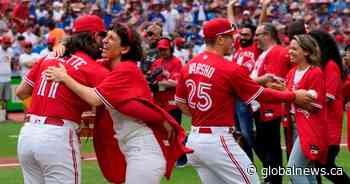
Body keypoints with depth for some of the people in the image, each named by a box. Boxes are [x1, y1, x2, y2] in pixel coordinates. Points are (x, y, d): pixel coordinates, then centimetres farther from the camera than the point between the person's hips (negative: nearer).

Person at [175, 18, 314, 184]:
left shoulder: (189, 66, 7)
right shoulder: (230, 69, -13)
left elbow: (180, 102, 15)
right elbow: (261, 95, -5)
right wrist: (294, 96, 6)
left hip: (194, 139, 8)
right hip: (217, 141, -8)